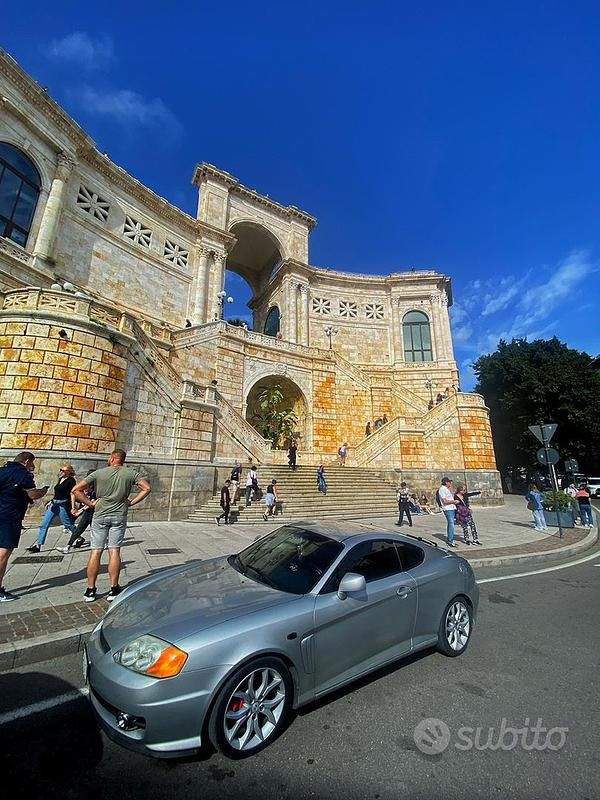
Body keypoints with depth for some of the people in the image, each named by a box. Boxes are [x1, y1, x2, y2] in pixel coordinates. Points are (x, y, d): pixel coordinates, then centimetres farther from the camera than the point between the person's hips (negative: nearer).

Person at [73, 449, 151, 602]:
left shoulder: (98, 473, -4)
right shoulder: (130, 473, -3)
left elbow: (76, 490, -7)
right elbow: (147, 488, -10)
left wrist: (90, 504, -1)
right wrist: (131, 502, -2)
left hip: (100, 516, 0)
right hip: (119, 516, 0)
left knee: (95, 552, 9)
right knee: (114, 551, 5)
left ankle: (90, 590, 16)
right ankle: (114, 589, 10)